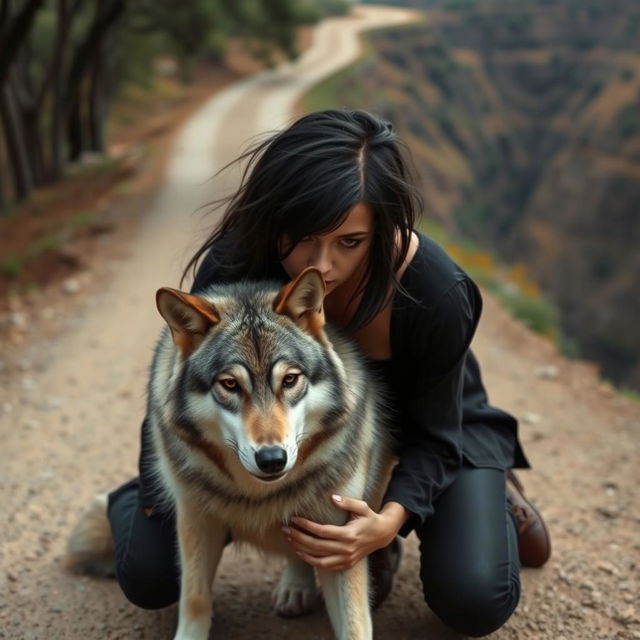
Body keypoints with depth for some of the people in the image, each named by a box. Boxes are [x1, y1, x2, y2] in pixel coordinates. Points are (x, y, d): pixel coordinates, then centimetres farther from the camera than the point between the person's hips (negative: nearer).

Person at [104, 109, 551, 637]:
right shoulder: (233, 265, -32)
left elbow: (431, 435, -23)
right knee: (150, 577, -11)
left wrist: (391, 517, -41)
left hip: (417, 419, -1)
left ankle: (492, 492, 15)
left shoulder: (437, 294, -38)